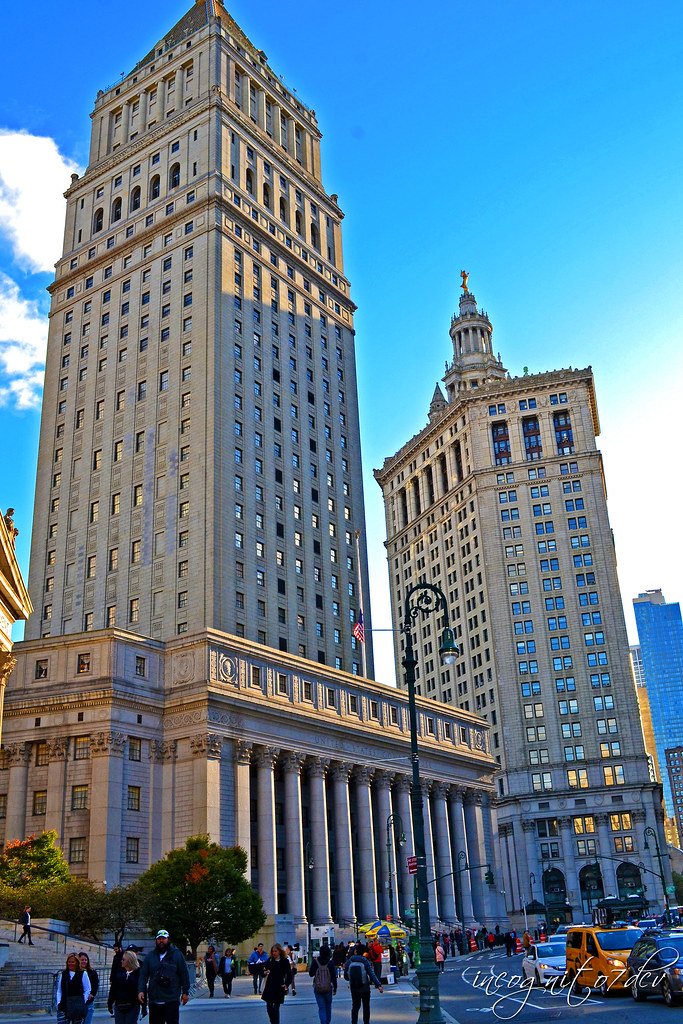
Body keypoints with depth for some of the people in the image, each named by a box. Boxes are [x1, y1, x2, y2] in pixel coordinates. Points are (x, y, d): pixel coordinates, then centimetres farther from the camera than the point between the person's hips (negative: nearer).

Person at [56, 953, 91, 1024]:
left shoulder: (83, 974, 0)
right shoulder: (63, 974, 10)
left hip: (78, 1007, -2)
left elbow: (87, 990, 3)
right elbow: (59, 991, 14)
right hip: (64, 1005, 2)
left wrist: (82, 1002, -5)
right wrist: (58, 1002, 3)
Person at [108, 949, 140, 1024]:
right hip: (119, 1005, 4)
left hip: (133, 1006, -4)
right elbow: (113, 989, 6)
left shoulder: (138, 972, -8)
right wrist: (110, 1004, 6)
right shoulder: (118, 972, 4)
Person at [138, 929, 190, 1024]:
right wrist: (141, 990, -7)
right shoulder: (150, 956, 9)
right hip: (154, 999, 3)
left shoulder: (177, 954, 2)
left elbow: (184, 974, 2)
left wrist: (185, 992, 0)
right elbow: (143, 975, 6)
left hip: (172, 999, -3)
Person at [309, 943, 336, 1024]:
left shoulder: (315, 961, -9)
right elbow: (334, 976, -6)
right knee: (328, 1006, 21)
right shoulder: (330, 962, -8)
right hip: (328, 988, 1)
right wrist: (335, 988, 4)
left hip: (318, 989, -1)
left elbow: (311, 974, -1)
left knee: (321, 1008, 2)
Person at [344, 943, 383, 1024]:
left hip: (354, 988, 1)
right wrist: (378, 985, -22)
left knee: (355, 1006, 12)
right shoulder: (364, 961, -13)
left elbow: (346, 977, -2)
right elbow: (372, 974, -20)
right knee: (366, 1007, 16)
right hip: (365, 988, -1)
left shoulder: (349, 962, -9)